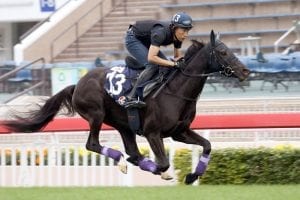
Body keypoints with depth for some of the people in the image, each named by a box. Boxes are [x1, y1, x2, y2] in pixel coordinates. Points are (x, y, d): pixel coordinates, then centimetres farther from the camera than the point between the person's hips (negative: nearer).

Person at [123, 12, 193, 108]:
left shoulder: (178, 36, -14)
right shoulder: (161, 33, -38)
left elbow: (177, 56, 2)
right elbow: (151, 58, -45)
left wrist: (181, 60, -22)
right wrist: (173, 63, -42)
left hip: (145, 42, 9)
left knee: (165, 64, 0)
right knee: (153, 65, -25)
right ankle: (131, 97, -29)